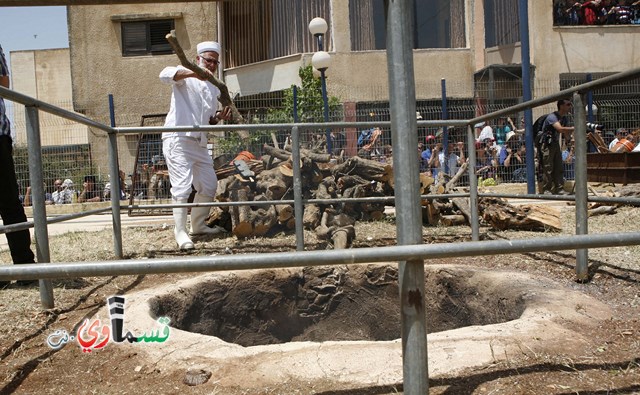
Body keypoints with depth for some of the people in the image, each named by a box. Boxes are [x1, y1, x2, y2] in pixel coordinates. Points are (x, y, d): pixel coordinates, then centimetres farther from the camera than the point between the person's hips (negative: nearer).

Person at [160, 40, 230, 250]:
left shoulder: (214, 89, 21)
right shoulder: (186, 76, 1)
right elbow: (165, 74, -21)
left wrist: (219, 117, 3)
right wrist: (194, 73, -33)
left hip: (199, 142, 8)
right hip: (178, 139, -8)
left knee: (209, 186, 11)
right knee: (182, 186, -12)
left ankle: (198, 225, 27)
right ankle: (180, 231, -3)